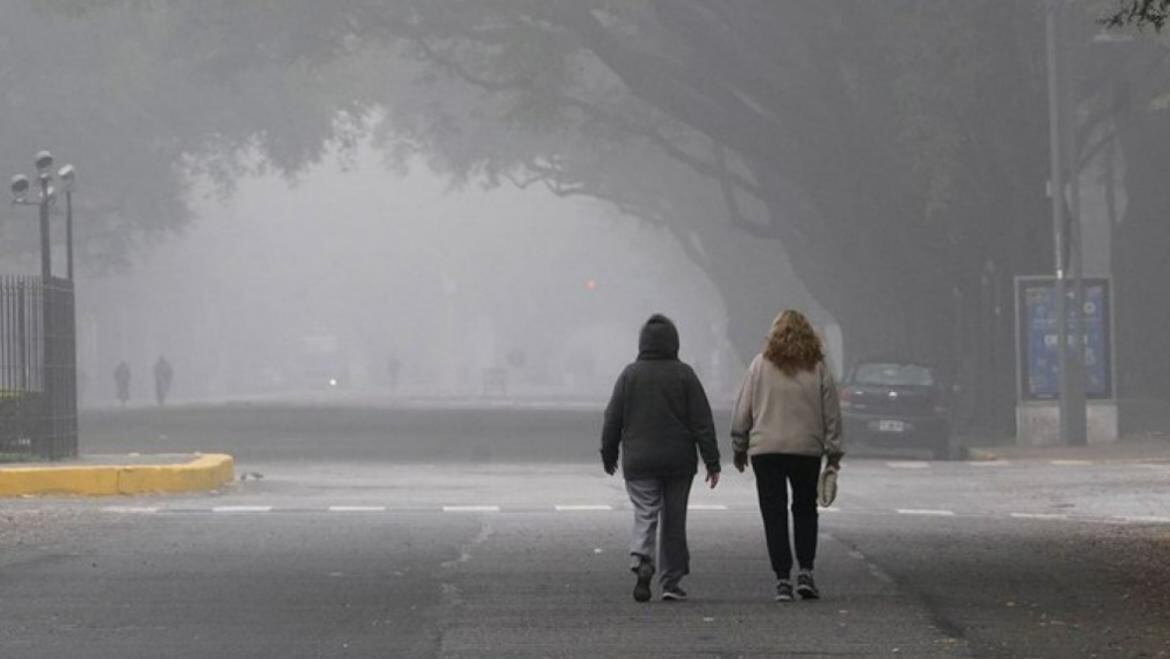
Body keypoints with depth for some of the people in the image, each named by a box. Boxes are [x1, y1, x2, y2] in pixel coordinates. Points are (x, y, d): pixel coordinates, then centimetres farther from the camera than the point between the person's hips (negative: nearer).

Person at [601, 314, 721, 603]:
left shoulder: (630, 375, -1)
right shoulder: (684, 375, -3)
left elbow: (613, 419, 3)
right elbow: (702, 422, -4)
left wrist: (608, 455, 16)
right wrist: (712, 461, -1)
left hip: (638, 462, 0)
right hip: (678, 460, 0)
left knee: (645, 516, 1)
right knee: (674, 520, 10)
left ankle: (642, 559, -28)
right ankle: (671, 582, 11)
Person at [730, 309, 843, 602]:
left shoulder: (761, 365, -3)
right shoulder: (818, 369, 0)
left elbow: (742, 411, 1)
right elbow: (832, 415, 2)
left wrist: (740, 448, 12)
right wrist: (834, 454, 10)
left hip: (766, 449, -1)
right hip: (807, 449, 1)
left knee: (774, 515, 3)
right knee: (805, 510, 17)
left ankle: (782, 579, -2)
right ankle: (806, 572, 7)